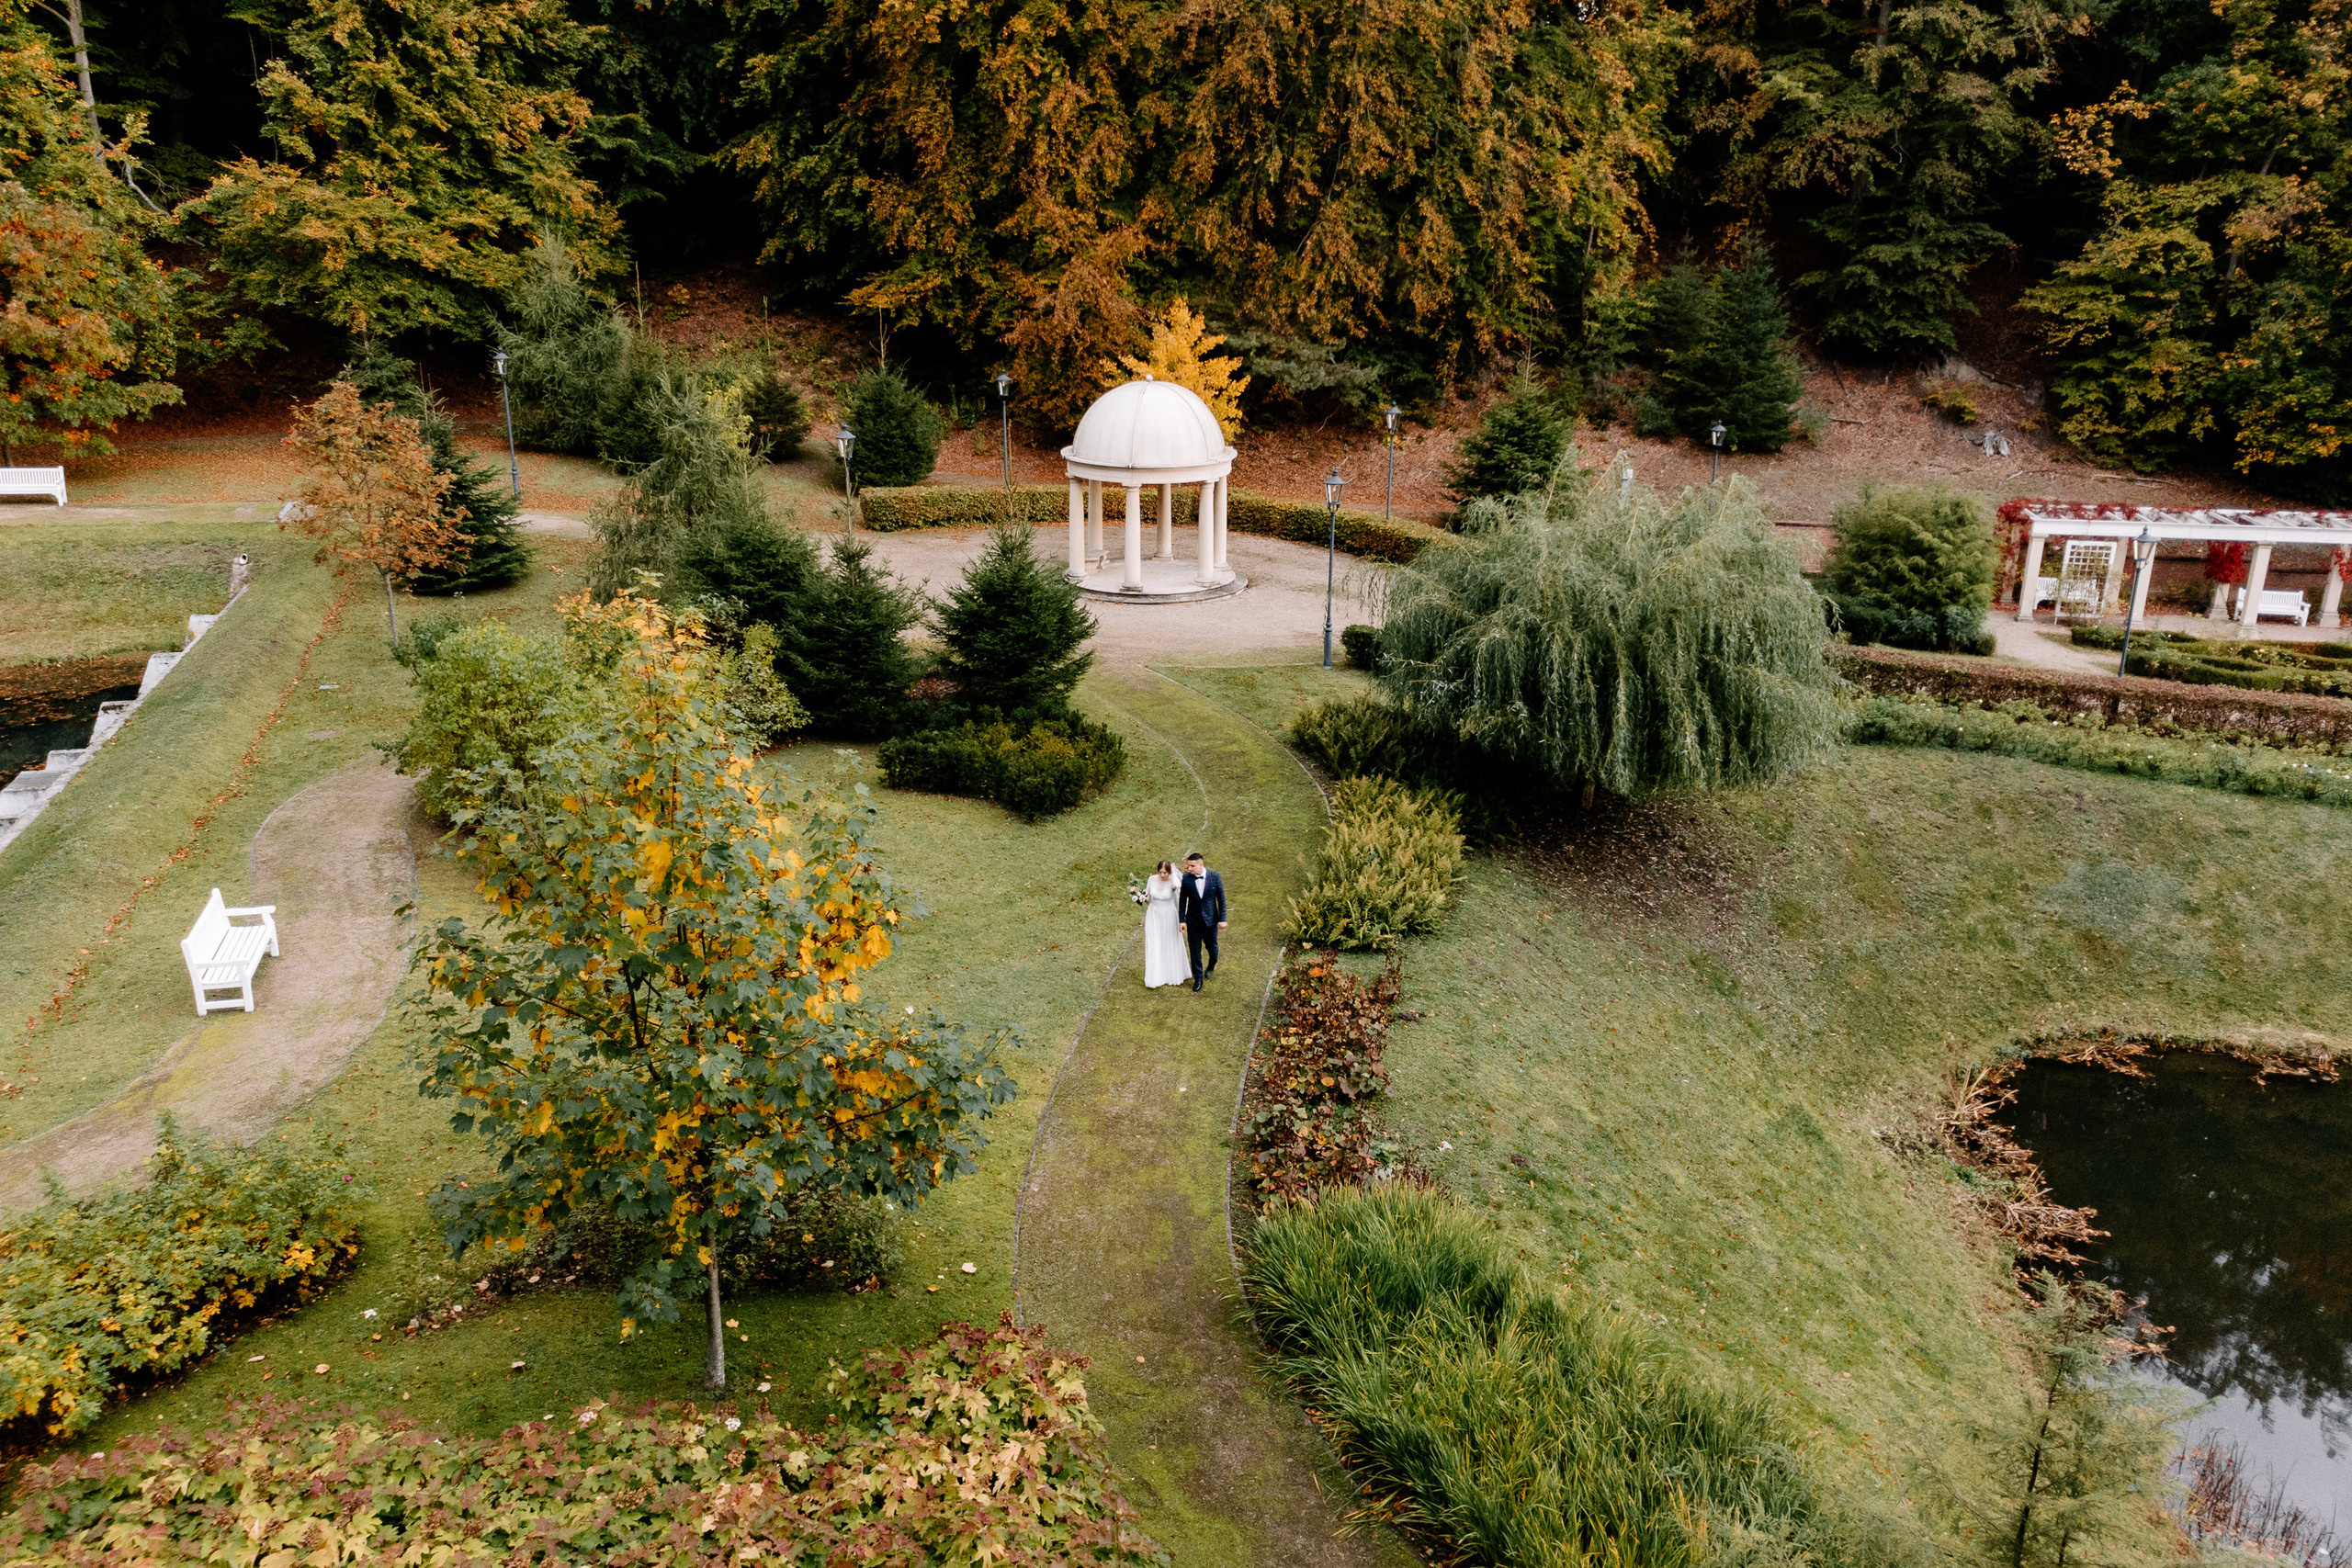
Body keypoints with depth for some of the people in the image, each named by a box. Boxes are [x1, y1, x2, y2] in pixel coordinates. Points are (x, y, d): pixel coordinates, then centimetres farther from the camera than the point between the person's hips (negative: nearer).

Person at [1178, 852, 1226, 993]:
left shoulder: (1214, 877, -12)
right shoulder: (1186, 878, -11)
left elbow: (1221, 899, -5)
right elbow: (1182, 900, -2)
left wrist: (1222, 919, -5)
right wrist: (1182, 920, -4)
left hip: (1210, 919, 0)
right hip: (1193, 920, 0)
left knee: (1211, 946, 14)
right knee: (1194, 950, 6)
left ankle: (1211, 965, 46)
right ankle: (1198, 977, 22)